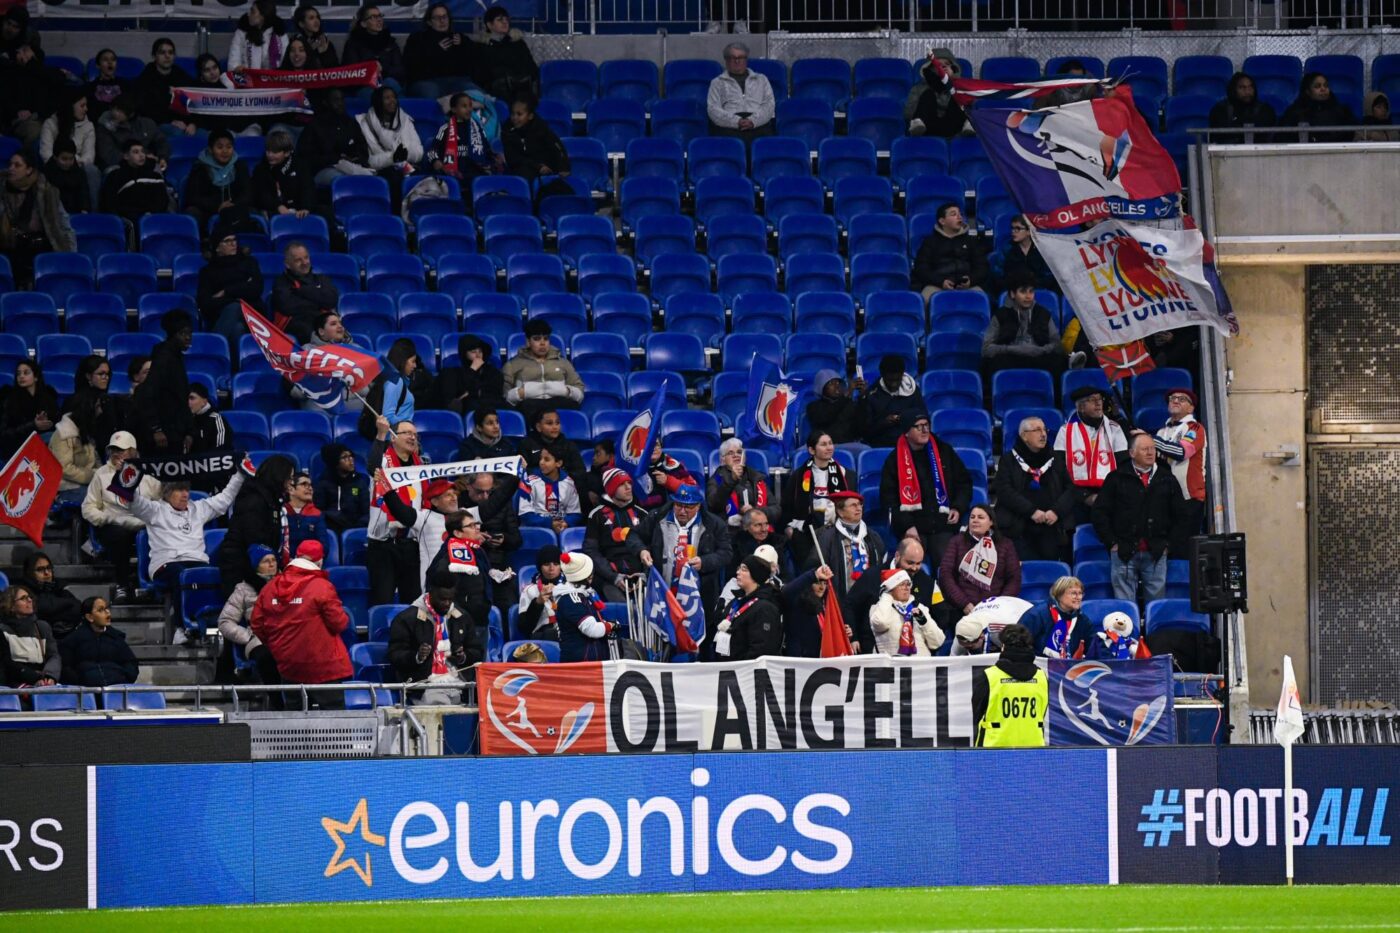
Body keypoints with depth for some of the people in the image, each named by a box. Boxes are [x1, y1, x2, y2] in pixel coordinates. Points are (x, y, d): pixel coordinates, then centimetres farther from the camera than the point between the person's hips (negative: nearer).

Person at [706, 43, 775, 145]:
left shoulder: (761, 80, 25)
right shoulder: (717, 82, 21)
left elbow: (769, 105, 13)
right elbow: (713, 109, 7)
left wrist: (753, 121, -8)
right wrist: (736, 122, -10)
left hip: (759, 124, 2)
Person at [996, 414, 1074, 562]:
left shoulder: (1054, 460, 18)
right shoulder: (1009, 460, 9)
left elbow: (1070, 490, 10)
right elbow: (1004, 492, -4)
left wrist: (1056, 511, -9)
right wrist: (1031, 511, -14)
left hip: (1051, 527, 3)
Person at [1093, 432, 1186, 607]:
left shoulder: (1167, 480, 11)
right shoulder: (1117, 479, 4)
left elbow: (1180, 515, 15)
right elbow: (1100, 513, 3)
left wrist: (1169, 543, 5)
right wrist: (1111, 542, -3)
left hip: (1156, 554, 2)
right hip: (1123, 552, -2)